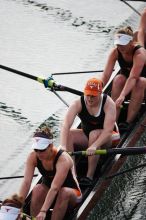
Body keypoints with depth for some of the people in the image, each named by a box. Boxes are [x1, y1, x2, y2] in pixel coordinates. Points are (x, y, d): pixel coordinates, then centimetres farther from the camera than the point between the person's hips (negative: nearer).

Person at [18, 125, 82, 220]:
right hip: (48, 192, 3)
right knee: (38, 189, -29)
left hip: (71, 195, -3)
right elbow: (26, 182, -24)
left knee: (64, 192, -37)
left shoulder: (63, 159, -32)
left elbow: (54, 188, -41)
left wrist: (43, 211, -50)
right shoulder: (33, 157, -17)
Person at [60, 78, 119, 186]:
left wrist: (94, 146, -48)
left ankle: (90, 176, -35)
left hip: (104, 139, -3)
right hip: (86, 136, 3)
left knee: (94, 134, -37)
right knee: (68, 134, -26)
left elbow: (108, 130, -33)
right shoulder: (78, 103, -16)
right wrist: (63, 146, -47)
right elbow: (65, 125, -30)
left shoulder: (108, 104, -22)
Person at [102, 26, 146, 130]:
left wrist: (122, 96, -55)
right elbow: (106, 75, -21)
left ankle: (129, 121, -38)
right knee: (118, 79, -30)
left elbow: (133, 77, -42)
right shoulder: (115, 52, -17)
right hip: (125, 78, 4)